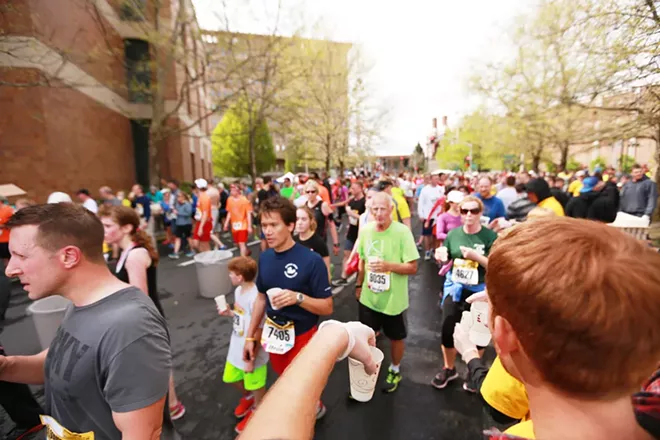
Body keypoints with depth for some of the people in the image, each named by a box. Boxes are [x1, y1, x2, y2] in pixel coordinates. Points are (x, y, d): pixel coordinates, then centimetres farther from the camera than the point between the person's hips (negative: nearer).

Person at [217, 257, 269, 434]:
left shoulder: (255, 297, -32)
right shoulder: (238, 291, -5)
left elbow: (258, 332, -25)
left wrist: (250, 359, -18)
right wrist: (228, 313, -3)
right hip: (236, 349, 9)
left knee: (256, 385, 17)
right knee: (230, 378, 29)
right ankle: (247, 396, 58)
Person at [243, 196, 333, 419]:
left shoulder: (311, 260, -23)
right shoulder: (264, 257, -6)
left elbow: (327, 308, -18)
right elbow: (261, 298, 7)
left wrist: (298, 297, -34)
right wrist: (250, 336, 9)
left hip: (301, 336, -5)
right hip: (273, 333, 6)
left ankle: (314, 406, 46)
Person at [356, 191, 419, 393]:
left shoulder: (402, 232, -20)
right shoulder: (365, 230, -5)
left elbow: (413, 267, -17)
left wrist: (388, 266, -30)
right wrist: (359, 285, 12)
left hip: (393, 299, -3)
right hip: (368, 296, 4)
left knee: (396, 337, 20)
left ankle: (395, 370, 47)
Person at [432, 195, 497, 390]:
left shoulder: (490, 236, -12)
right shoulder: (453, 234, -2)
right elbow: (446, 261, 8)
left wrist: (476, 256, -27)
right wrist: (441, 256, -14)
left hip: (479, 291, -2)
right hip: (454, 288, 3)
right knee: (448, 331, 8)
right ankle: (448, 369, 34)